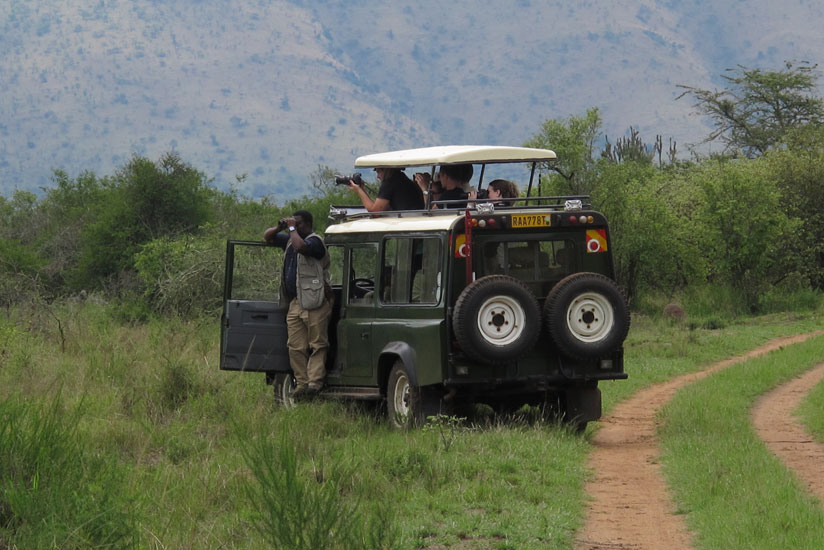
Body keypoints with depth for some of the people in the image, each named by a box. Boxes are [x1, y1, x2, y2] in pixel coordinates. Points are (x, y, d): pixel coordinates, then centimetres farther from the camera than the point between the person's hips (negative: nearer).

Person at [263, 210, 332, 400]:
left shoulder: (314, 241, -9)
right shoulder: (288, 240, 18)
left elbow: (301, 246, -30)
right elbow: (267, 237, 28)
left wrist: (292, 228, -14)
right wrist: (279, 227, 8)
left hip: (314, 303, -9)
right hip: (295, 303, 9)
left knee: (317, 345, -7)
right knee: (295, 347, 3)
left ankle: (315, 381, -12)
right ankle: (302, 382, 5)